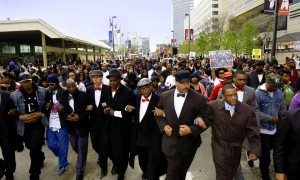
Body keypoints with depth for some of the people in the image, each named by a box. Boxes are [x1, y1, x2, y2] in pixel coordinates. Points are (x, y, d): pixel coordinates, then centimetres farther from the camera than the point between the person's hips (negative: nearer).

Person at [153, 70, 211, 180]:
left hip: (189, 143, 0)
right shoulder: (165, 96, -4)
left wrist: (191, 129, -20)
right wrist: (164, 126, -9)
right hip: (170, 142, 0)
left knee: (182, 171, 20)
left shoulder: (199, 98, -12)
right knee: (173, 171, 2)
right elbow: (158, 114, 8)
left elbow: (207, 119, -8)